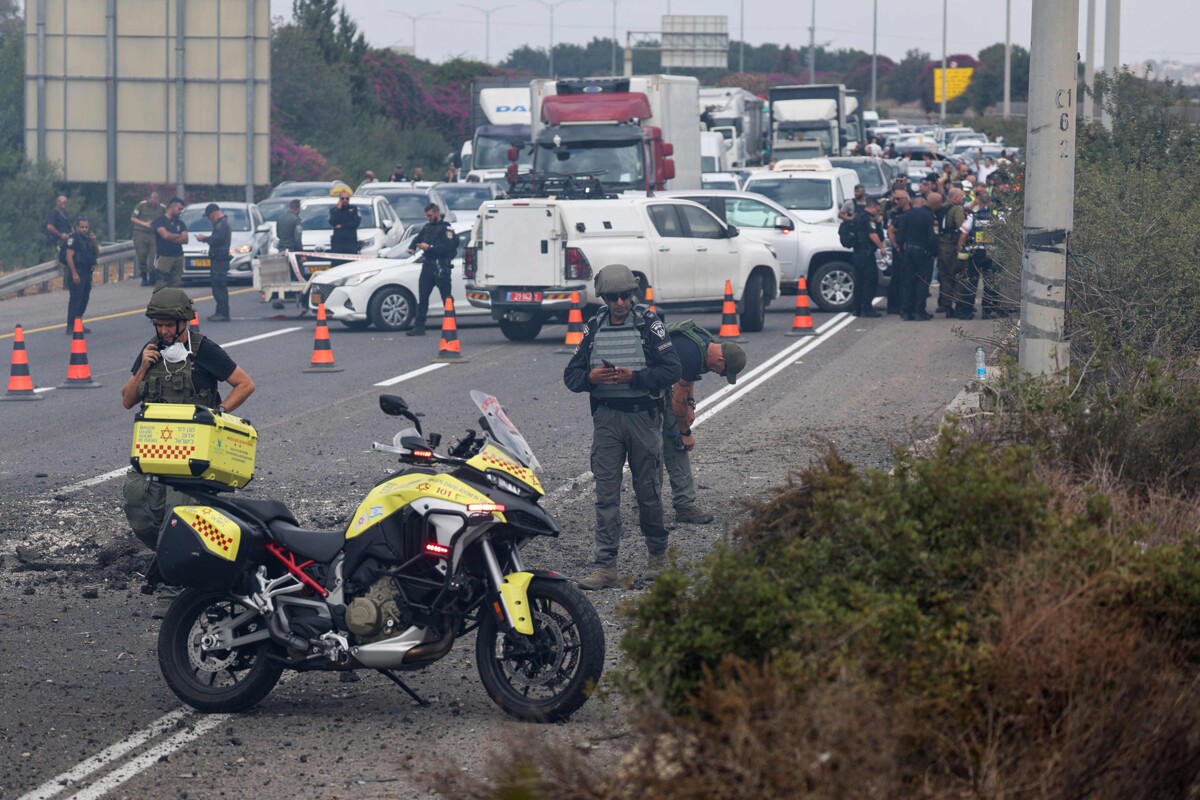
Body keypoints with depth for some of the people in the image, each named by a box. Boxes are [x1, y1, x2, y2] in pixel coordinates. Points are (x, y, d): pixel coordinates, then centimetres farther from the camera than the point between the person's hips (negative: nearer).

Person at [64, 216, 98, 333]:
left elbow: (95, 253, 18)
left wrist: (94, 242, 0)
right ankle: (71, 326, -11)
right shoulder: (73, 238, -10)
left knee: (84, 299, 12)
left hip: (87, 272, 8)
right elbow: (69, 257, -16)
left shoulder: (88, 238, 14)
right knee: (75, 299, -11)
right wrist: (74, 274, -22)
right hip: (77, 272, -8)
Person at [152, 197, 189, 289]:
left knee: (175, 287, 4)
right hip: (164, 257, -6)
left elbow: (185, 239, 5)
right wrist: (178, 236, 0)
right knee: (160, 286, -11)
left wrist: (171, 237, -7)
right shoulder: (160, 221, -1)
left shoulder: (180, 223, 16)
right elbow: (165, 235, -17)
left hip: (178, 257, 6)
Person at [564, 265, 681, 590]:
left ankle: (657, 554, 27)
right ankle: (605, 566, -3)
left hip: (643, 415, -2)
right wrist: (591, 377, -11)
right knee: (606, 493, -2)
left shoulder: (649, 323, -2)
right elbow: (571, 374, 11)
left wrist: (633, 377, -18)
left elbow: (672, 369, -6)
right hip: (606, 417, 2)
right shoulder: (594, 328, 8)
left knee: (648, 490, 7)